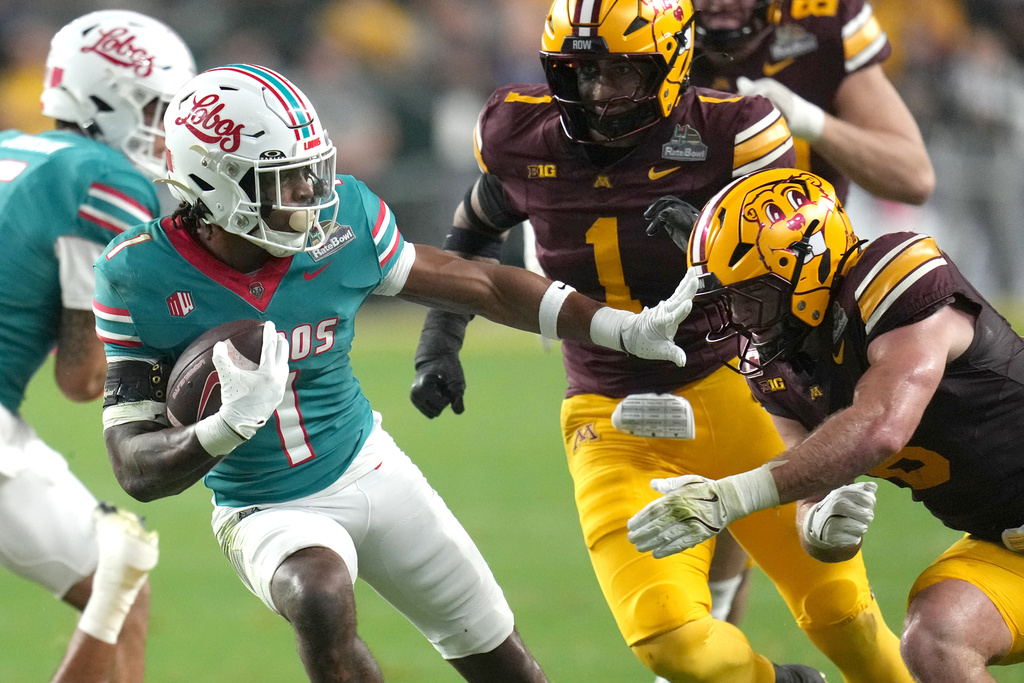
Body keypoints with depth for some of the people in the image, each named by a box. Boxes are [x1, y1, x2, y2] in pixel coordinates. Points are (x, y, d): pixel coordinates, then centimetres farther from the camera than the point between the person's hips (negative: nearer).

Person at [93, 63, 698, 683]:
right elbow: (137, 468, -21)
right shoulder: (139, 277, -21)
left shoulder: (342, 218, -14)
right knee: (323, 606, -36)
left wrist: (625, 329, 0)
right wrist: (230, 426, -41)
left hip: (371, 470, 4)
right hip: (270, 511, -4)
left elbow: (479, 285, 1)